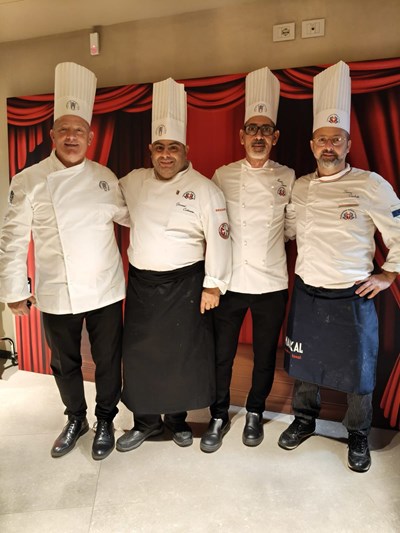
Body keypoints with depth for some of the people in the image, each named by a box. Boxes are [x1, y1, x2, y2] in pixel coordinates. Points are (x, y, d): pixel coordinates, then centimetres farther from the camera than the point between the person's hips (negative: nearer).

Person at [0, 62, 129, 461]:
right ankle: (75, 419, 43)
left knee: (108, 361, 12)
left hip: (105, 291, 1)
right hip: (56, 295, 0)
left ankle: (105, 421, 37)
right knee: (64, 364, 17)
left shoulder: (104, 177, 1)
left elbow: (130, 215, 10)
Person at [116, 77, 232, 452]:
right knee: (140, 354, 11)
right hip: (141, 284, 4)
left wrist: (213, 285, -11)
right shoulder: (134, 182, 6)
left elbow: (218, 239, -9)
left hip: (185, 286, -4)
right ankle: (145, 421, 32)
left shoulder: (204, 189, -8)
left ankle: (177, 417, 32)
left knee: (184, 354, 7)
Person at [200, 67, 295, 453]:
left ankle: (255, 413, 38)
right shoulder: (223, 176, 2)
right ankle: (219, 417, 31)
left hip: (271, 283, 1)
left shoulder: (287, 178, 2)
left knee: (265, 355, 14)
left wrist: (272, 236, -3)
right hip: (229, 281, 0)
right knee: (222, 355, 9)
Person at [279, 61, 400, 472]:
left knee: (357, 372, 10)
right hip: (306, 294, 4)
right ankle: (304, 420, 41)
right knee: (303, 363, 17)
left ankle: (358, 436, 35)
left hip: (352, 298, -3)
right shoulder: (299, 188, 5)